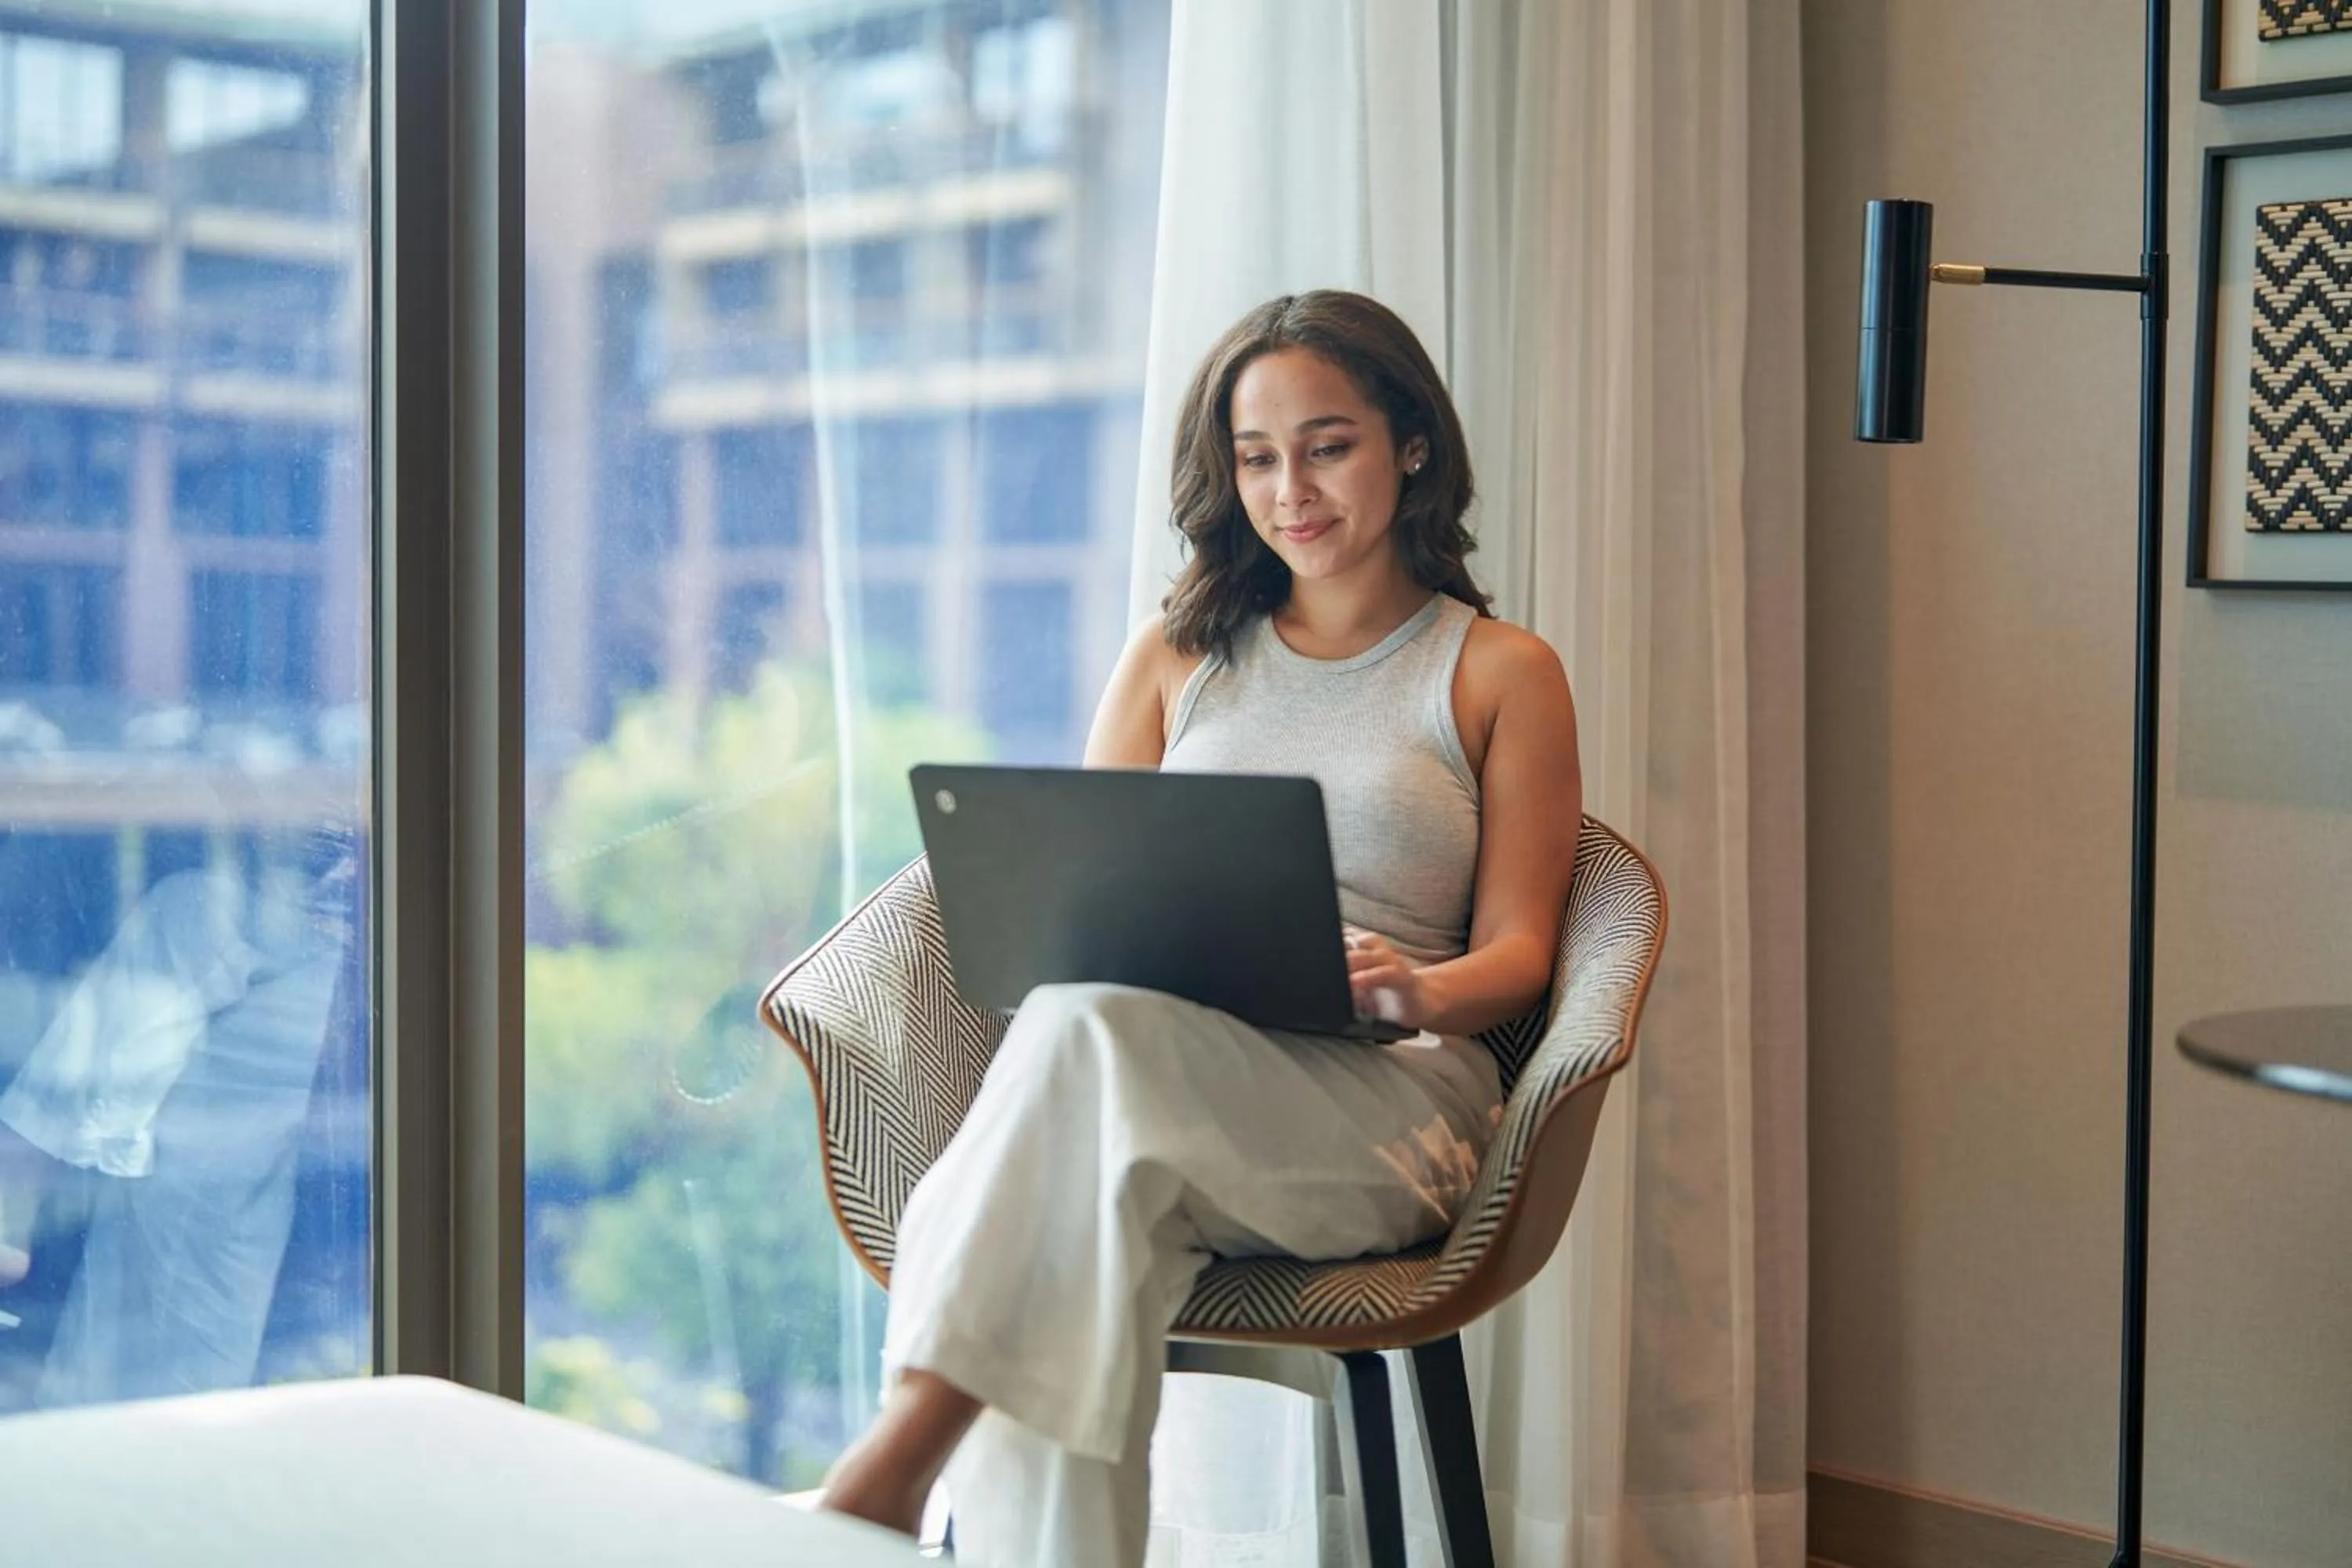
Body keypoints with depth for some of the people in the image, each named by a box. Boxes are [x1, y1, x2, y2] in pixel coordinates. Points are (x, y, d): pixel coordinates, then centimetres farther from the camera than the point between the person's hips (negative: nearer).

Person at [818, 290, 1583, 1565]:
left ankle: (899, 1457, -45)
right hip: (1158, 1075, 3)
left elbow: (1517, 952, 9)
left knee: (1098, 1031, -37)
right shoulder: (1177, 654, 24)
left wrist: (1422, 991, -16)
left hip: (1386, 1107, -2)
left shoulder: (1501, 674, 15)